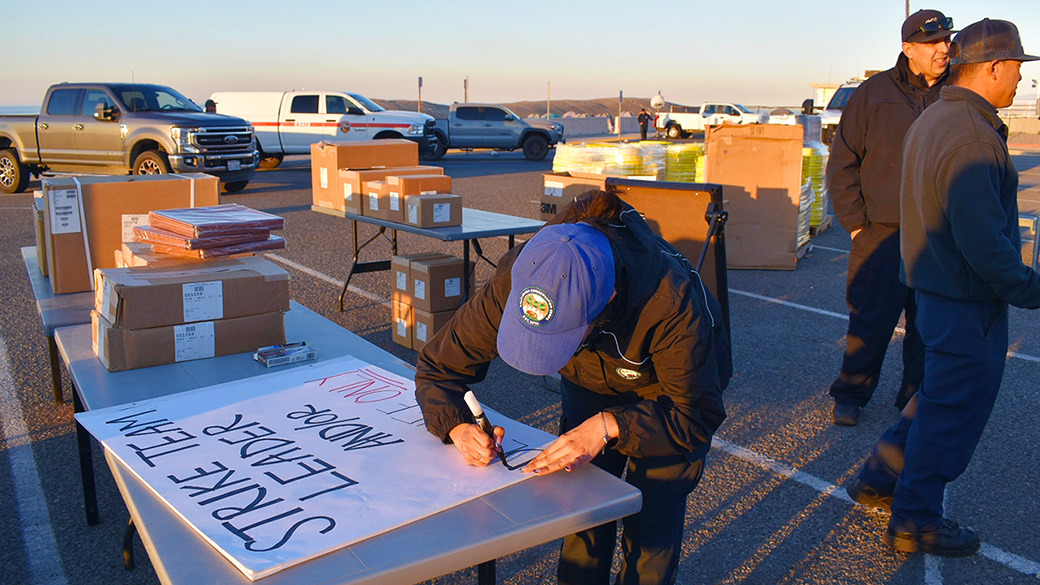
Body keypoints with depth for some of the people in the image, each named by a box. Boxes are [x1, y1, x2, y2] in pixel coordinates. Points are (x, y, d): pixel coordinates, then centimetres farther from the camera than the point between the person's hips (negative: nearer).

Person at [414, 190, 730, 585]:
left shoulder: (671, 301, -42)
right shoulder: (518, 281, -33)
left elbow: (697, 415, -31)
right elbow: (438, 366, -20)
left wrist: (610, 425, -44)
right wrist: (457, 426, -39)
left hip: (666, 391, -2)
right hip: (590, 385, 3)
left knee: (651, 520, -7)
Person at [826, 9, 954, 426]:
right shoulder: (874, 93, -1)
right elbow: (842, 163, 1)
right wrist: (854, 222, -4)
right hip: (883, 231, -3)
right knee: (871, 318, 0)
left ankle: (917, 395, 26)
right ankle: (851, 394, 17)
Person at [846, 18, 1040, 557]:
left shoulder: (931, 120, 9)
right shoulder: (971, 138, -23)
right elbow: (984, 242, -26)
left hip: (935, 284, 10)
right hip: (967, 300, -10)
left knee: (938, 396, 23)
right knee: (954, 411, 4)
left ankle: (879, 478, 33)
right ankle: (915, 523, 18)